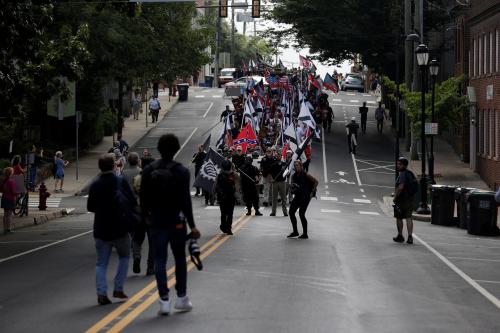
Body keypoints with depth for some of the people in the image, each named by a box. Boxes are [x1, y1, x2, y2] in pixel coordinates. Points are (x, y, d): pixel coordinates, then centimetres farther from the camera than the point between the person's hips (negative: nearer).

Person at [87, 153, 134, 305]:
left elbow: (90, 207, 7)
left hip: (101, 230, 3)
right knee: (124, 257, 19)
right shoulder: (121, 183, -12)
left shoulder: (94, 185, 0)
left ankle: (102, 294, -3)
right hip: (120, 229, -2)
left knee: (101, 263, 8)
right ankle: (118, 289, 12)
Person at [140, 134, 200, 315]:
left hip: (156, 221, 2)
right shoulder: (181, 171, -10)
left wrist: (146, 216, 17)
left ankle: (164, 300, 0)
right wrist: (192, 225, -9)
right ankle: (181, 297, 16)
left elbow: (144, 198, 3)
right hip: (176, 221, -2)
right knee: (180, 259, 12)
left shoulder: (148, 170, 0)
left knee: (160, 261, 4)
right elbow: (185, 200, -13)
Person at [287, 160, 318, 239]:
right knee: (291, 212, 1)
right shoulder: (294, 176, 8)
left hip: (305, 196, -7)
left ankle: (305, 234, -3)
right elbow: (292, 187, 12)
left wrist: (312, 192, -9)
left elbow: (316, 182, -6)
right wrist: (293, 188, -12)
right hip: (297, 196, 7)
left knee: (301, 213, -12)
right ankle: (295, 231, 15)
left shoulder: (305, 175, -9)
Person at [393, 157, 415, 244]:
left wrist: (395, 197, -19)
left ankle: (400, 236, 15)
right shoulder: (411, 174, 13)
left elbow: (400, 187, -27)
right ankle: (410, 237, -6)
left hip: (401, 199, -8)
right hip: (410, 199, 8)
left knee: (399, 218, 7)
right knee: (408, 218, 4)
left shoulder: (402, 174, -16)